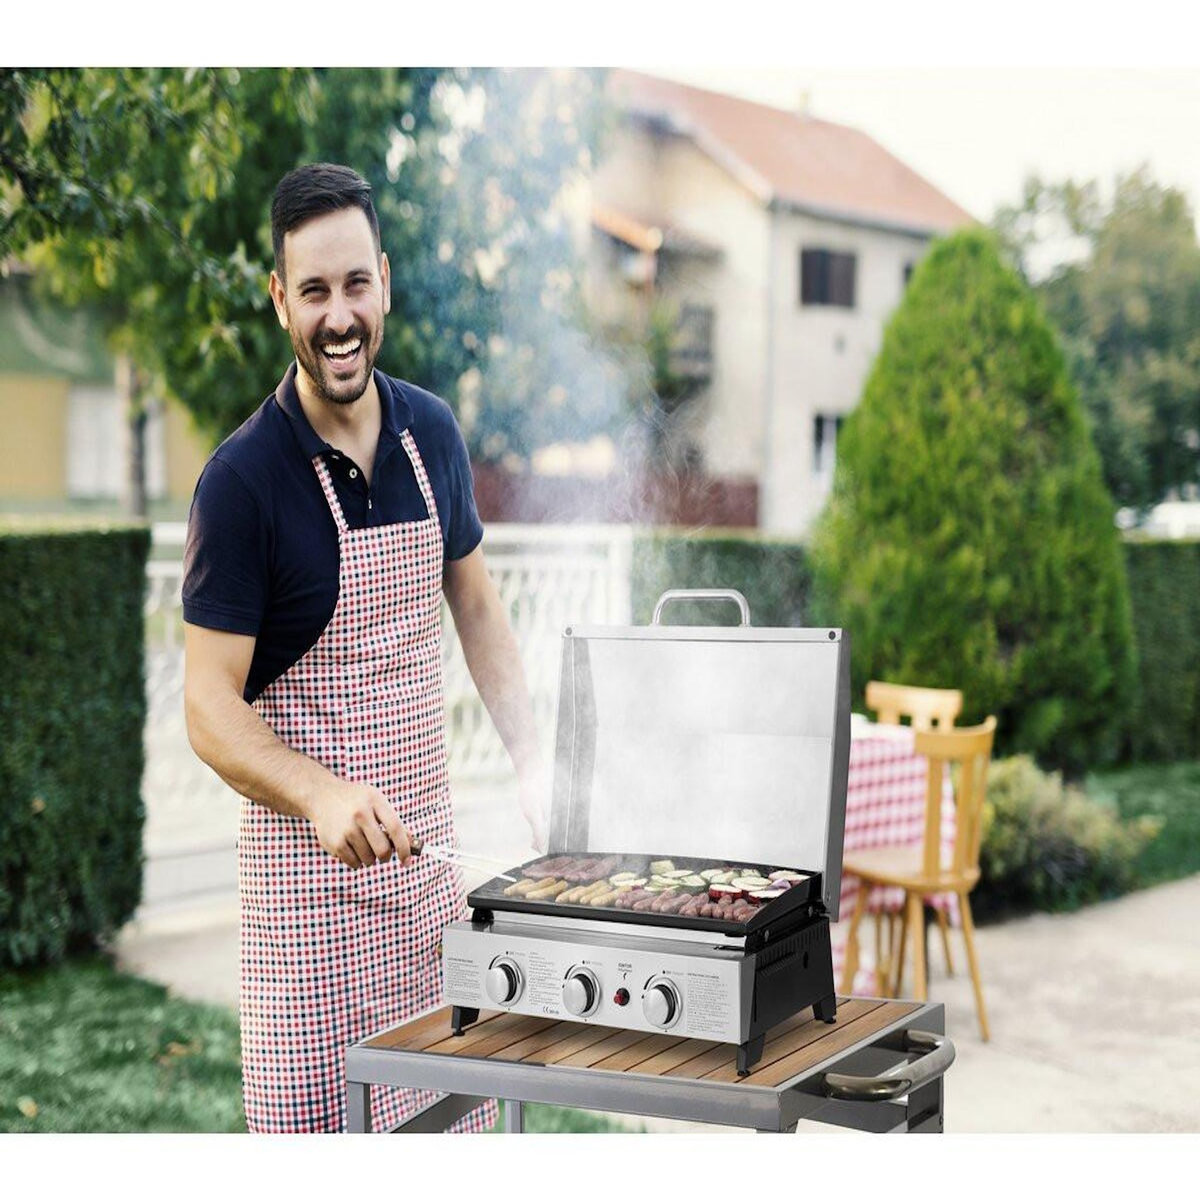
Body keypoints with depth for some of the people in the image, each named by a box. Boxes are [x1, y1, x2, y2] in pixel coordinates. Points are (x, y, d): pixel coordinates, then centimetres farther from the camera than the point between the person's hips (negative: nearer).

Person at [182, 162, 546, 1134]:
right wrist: (323, 796, -31)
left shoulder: (432, 433, 3)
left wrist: (534, 764, 6)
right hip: (304, 857, -5)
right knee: (300, 1117, 1)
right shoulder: (243, 479, -14)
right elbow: (210, 708, -14)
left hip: (428, 845, 5)